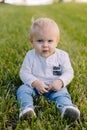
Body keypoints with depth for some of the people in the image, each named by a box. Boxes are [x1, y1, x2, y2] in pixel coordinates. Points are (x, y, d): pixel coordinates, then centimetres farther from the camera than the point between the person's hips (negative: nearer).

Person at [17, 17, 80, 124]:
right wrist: (35, 83, -22)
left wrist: (60, 81, -24)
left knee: (62, 93, -29)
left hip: (55, 87, -1)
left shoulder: (62, 55, -5)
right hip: (34, 85, 1)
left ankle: (66, 107, -54)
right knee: (23, 89, -24)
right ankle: (27, 107, -45)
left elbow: (68, 72, -4)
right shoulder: (30, 56, -6)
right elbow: (24, 73, -6)